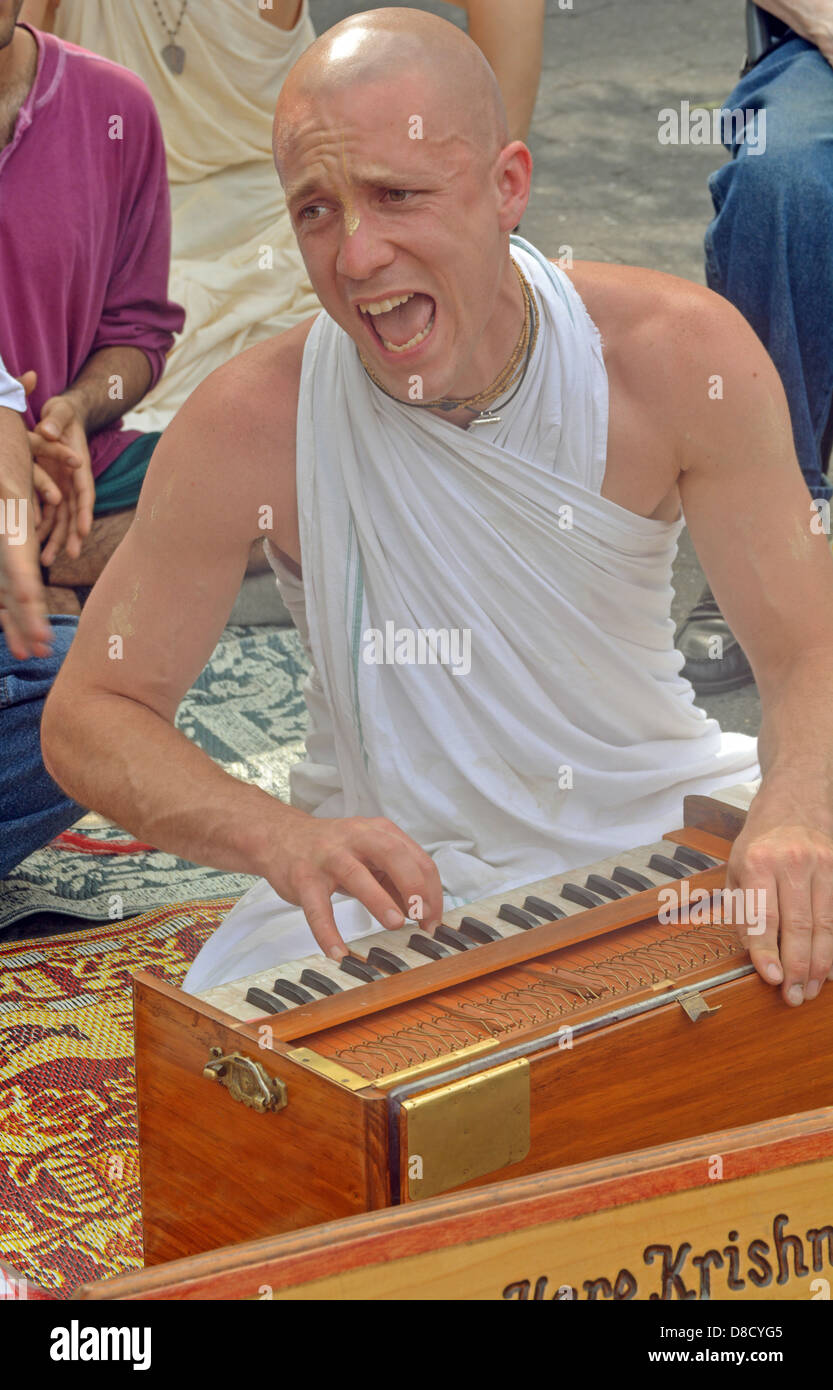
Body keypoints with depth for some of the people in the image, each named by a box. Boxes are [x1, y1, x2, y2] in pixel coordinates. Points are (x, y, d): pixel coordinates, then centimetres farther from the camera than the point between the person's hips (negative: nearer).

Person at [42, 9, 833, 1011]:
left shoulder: (683, 355, -16)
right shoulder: (247, 427, -19)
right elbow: (88, 715, -11)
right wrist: (284, 839, -31)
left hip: (654, 808, 2)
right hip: (394, 865, -1)